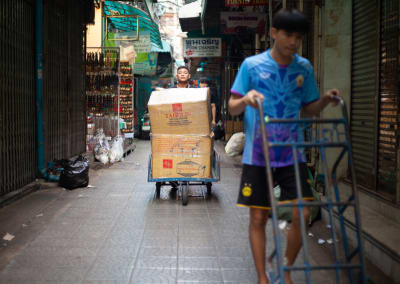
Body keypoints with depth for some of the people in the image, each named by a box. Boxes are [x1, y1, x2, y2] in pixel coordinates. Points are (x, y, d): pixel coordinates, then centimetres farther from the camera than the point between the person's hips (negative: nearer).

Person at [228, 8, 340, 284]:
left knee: (302, 213, -3)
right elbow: (233, 108, -3)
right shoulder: (252, 65, -4)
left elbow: (308, 110, 13)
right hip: (258, 155, -2)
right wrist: (245, 99, -25)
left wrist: (325, 100, -7)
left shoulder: (304, 68, 5)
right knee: (258, 217, 3)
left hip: (292, 154, 3)